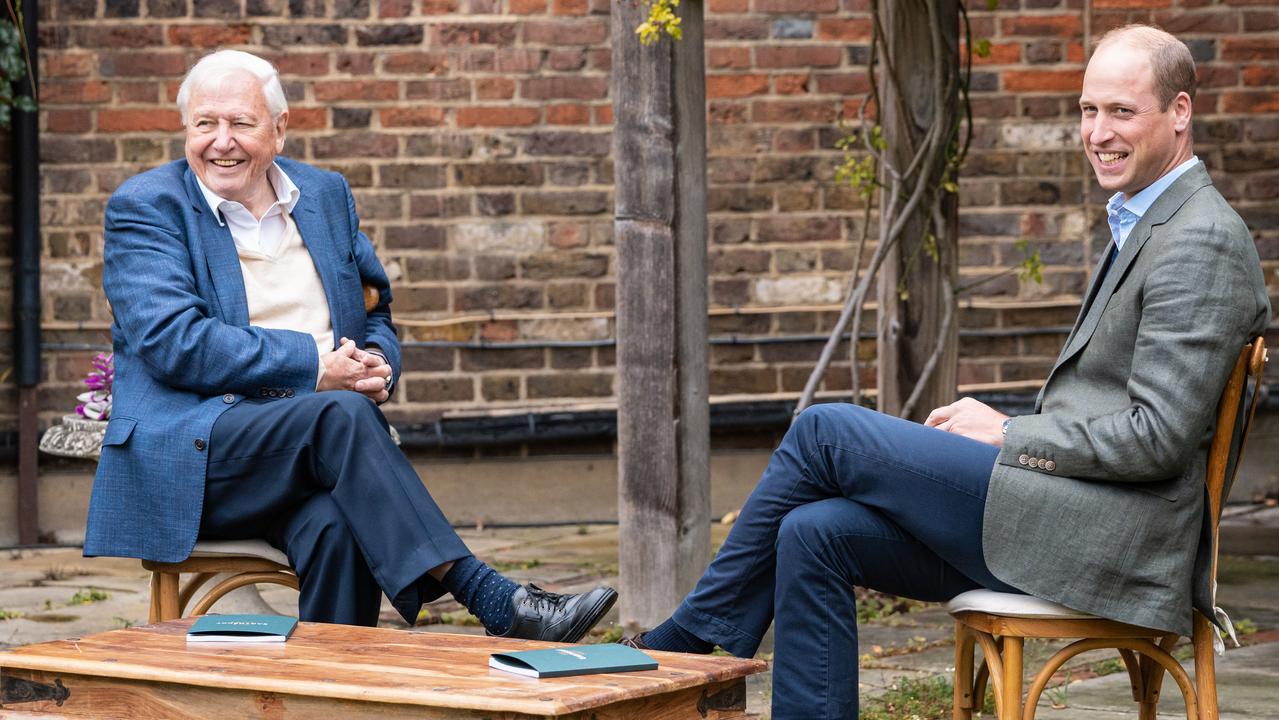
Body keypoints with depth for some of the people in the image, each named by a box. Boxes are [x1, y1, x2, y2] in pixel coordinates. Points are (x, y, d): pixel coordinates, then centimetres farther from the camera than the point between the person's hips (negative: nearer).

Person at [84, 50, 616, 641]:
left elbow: (376, 313, 25)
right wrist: (313, 365, -16)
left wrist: (377, 366, -1)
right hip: (194, 454, -4)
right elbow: (172, 342, -11)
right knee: (340, 413, -33)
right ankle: (492, 602, -36)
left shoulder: (326, 194, 18)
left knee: (337, 528, -34)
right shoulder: (145, 207, 2)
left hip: (313, 439, 4)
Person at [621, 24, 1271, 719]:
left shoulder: (1202, 242, -12)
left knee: (826, 430, -8)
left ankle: (684, 642, 6)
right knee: (815, 534, -4)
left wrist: (1007, 434, -9)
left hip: (1105, 540, -10)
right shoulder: (1143, 225, 21)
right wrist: (1000, 427, 6)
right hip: (1072, 522, 10)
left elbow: (1158, 435, -19)